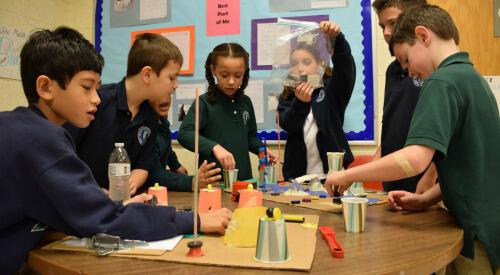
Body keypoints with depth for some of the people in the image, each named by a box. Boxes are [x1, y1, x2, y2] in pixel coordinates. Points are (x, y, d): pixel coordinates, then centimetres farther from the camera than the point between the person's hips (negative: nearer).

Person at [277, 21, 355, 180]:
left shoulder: (332, 90, 2)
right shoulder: (287, 98, 7)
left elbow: (346, 65, -16)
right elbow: (288, 125, -12)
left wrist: (336, 38, -34)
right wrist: (300, 103, -32)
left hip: (333, 173, -2)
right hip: (298, 175, 2)